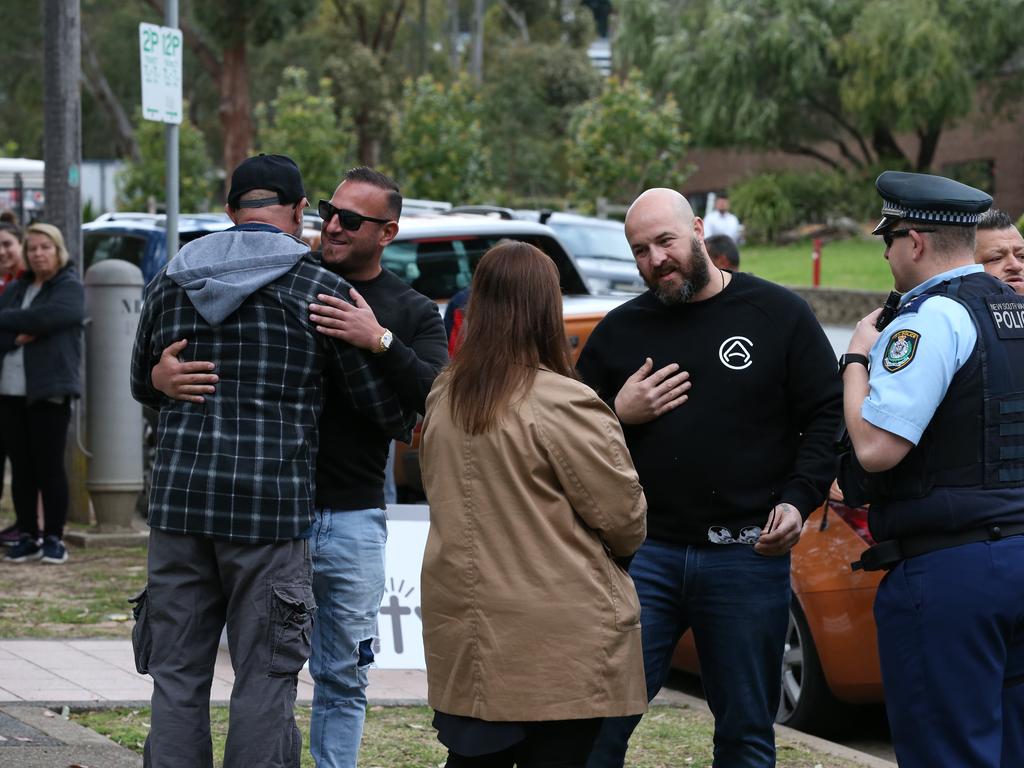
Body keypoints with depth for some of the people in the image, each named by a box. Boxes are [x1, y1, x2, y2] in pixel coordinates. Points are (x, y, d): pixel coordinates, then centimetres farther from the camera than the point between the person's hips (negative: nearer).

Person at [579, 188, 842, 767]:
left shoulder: (779, 315, 4)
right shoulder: (620, 331, 10)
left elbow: (827, 417, 3)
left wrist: (798, 501, -10)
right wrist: (617, 414, -5)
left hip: (747, 553, -1)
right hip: (646, 552, 1)